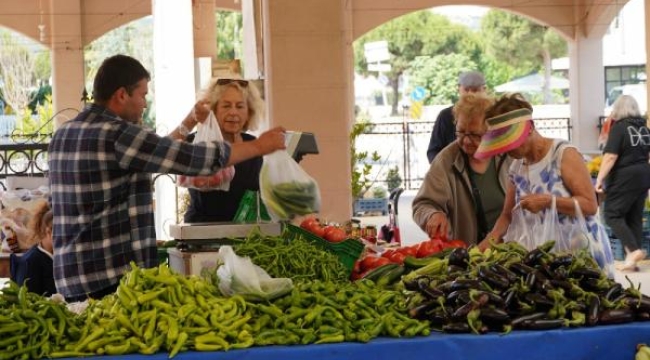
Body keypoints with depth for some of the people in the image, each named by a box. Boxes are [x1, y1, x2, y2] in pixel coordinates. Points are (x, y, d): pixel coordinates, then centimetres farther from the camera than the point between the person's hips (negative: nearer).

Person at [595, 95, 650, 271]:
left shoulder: (619, 127, -11)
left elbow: (610, 156, -18)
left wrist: (600, 179, -16)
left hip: (625, 176, -7)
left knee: (613, 214, -1)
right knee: (635, 216, 10)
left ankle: (633, 250, -15)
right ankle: (633, 256, 9)